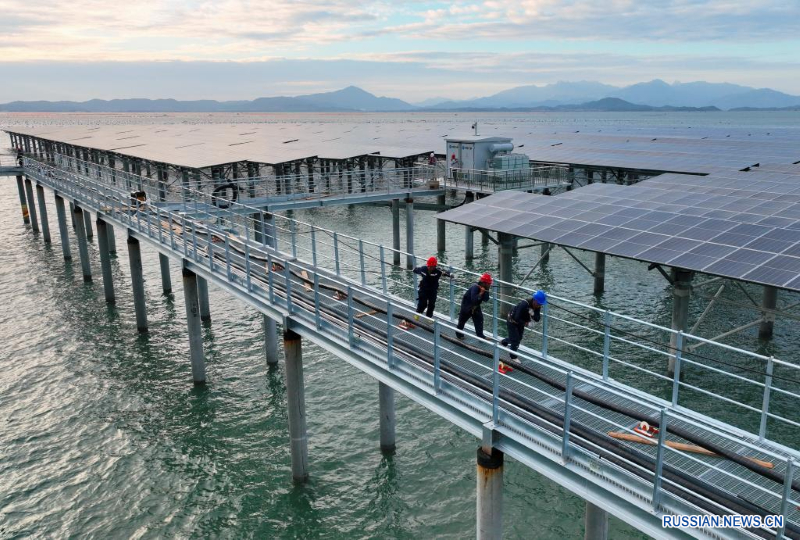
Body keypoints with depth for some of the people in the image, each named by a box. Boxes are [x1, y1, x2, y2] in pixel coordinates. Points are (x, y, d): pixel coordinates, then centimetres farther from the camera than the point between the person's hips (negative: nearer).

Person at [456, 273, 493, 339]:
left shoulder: (484, 288, -9)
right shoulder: (475, 287, -33)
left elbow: (486, 299, -14)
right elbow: (473, 299, -42)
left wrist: (486, 291, -25)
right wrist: (481, 293, -43)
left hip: (476, 306, 7)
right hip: (467, 306, -7)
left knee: (479, 319, -3)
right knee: (462, 320, 12)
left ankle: (480, 335, 3)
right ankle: (459, 333, 33)